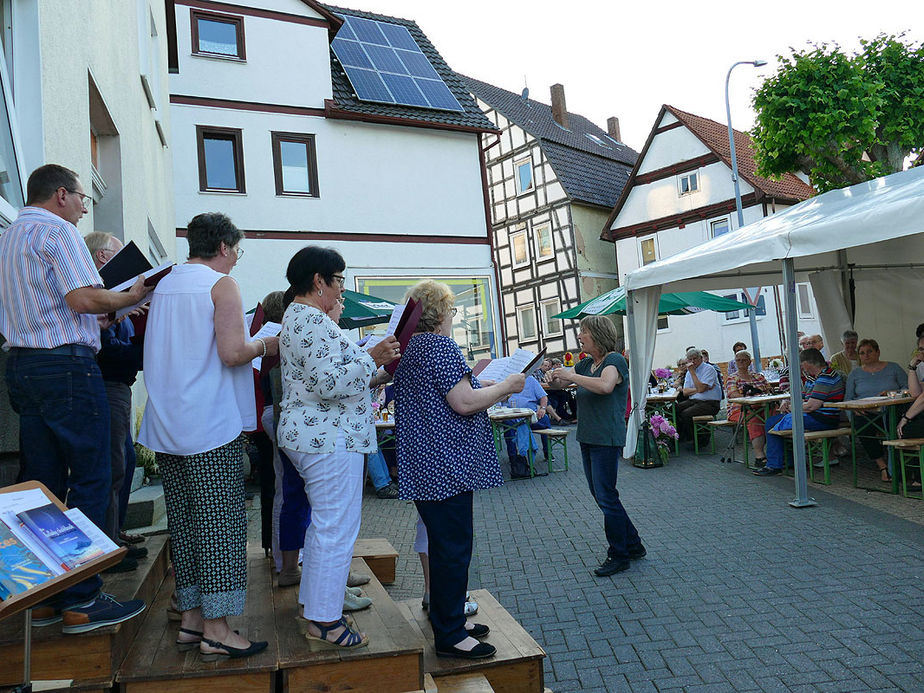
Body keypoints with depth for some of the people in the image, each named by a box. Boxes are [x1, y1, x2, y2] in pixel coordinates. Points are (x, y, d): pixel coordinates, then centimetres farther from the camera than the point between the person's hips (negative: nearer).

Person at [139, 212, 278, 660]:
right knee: (220, 523, -2)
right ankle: (216, 630, 2)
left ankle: (190, 617, 22)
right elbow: (232, 353, -20)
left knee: (183, 522, 13)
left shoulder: (164, 284, 15)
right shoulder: (221, 285, -8)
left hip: (166, 423, 8)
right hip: (211, 426, -8)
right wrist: (265, 345, 0)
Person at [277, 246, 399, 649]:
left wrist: (372, 360, 17)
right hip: (330, 438, -12)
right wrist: (373, 359, -17)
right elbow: (329, 382, -25)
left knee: (323, 524, 19)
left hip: (310, 435, 12)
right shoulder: (313, 321, -17)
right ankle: (324, 620, 8)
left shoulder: (296, 317, 18)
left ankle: (315, 608, 29)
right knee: (336, 528, -3)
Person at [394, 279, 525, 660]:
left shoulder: (408, 348, 14)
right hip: (446, 464, -10)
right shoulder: (440, 346, -16)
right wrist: (506, 385, -8)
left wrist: (485, 387, 21)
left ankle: (448, 617, 31)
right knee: (453, 547, -1)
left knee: (442, 542, 18)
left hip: (422, 466, 10)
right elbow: (465, 403, -21)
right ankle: (449, 635, 9)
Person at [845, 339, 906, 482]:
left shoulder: (893, 368, 14)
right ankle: (882, 466, -20)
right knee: (862, 428, -32)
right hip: (866, 414, 1)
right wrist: (854, 408, -9)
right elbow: (848, 398, 12)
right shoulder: (855, 374, 18)